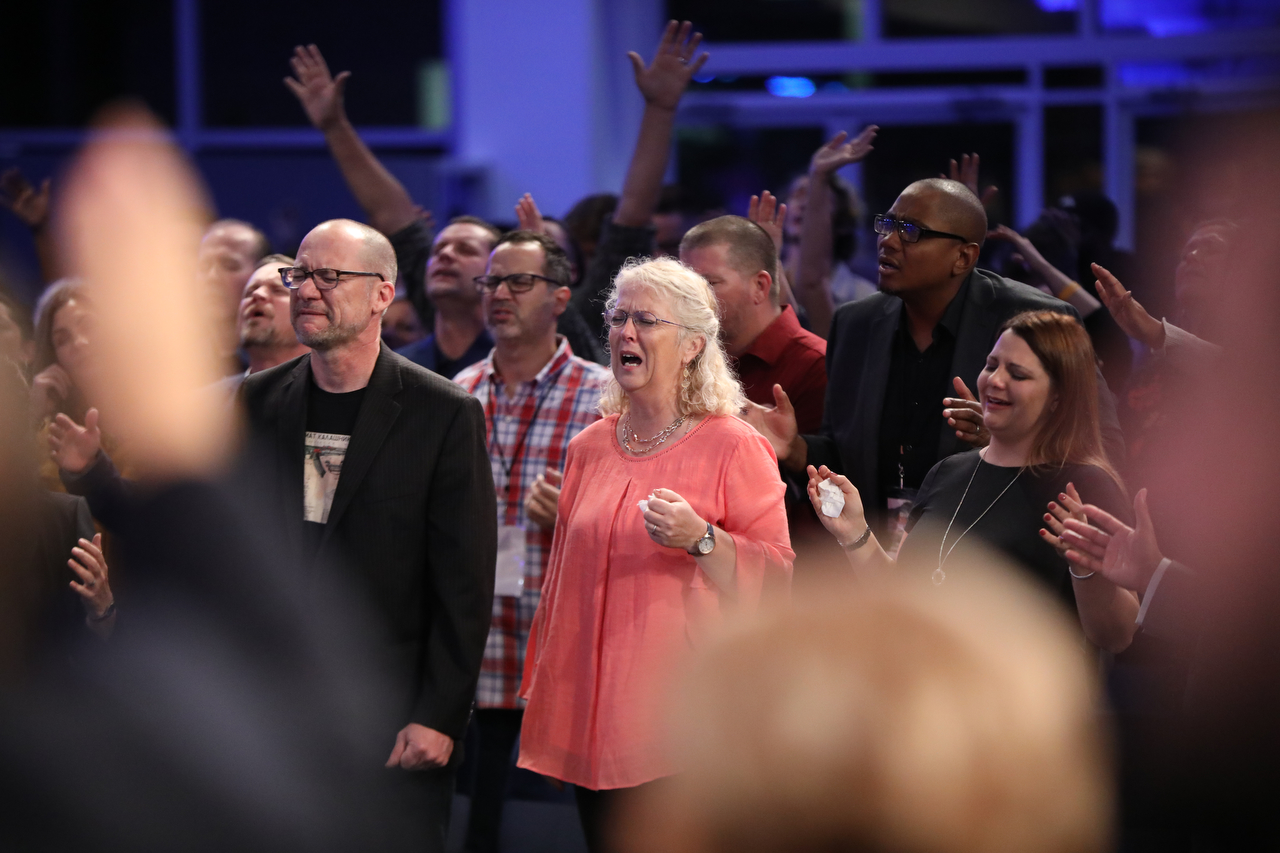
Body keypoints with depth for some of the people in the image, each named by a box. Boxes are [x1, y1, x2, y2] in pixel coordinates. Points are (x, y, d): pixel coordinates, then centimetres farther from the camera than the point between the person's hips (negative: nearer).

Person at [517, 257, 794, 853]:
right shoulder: (589, 448, 14)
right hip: (593, 716, 5)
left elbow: (777, 579, -7)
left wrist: (701, 539, -23)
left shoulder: (734, 449, -3)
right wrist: (540, 695, 19)